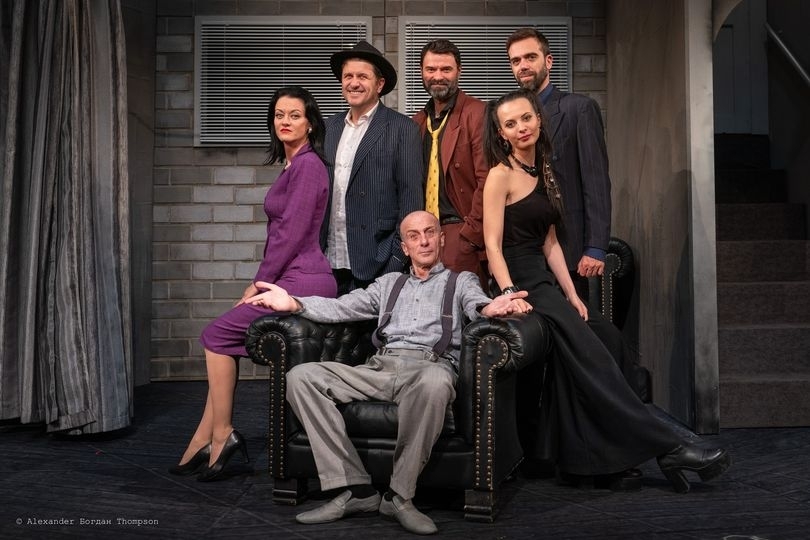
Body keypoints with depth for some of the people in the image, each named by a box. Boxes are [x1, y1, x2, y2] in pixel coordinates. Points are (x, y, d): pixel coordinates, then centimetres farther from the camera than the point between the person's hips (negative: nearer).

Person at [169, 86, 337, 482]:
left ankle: (220, 435, 6)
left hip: (301, 281, -9)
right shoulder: (293, 165, 19)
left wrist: (260, 282, -10)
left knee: (218, 335, -5)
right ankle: (209, 438, 10)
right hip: (292, 278, 9)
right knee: (223, 337, 6)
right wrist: (262, 282, 14)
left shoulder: (307, 165, -12)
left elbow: (292, 232, -17)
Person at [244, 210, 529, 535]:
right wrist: (294, 303, 1)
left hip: (430, 366, -3)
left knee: (435, 382, -41)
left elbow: (477, 304, -3)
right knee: (302, 376, -18)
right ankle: (355, 488, -21)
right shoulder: (389, 283, 30)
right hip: (380, 367, 4)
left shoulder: (462, 282, 21)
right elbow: (341, 308, 19)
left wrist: (491, 308, -29)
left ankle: (400, 495, -24)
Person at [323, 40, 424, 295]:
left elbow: (411, 198, -7)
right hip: (330, 262, 5)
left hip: (377, 264, -5)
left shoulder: (401, 129, -4)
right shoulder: (330, 126, 13)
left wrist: (397, 259, -12)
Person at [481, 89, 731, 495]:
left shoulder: (543, 170, 16)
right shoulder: (501, 175, -6)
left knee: (575, 371, -2)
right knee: (593, 362, -14)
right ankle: (667, 448, -11)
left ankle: (586, 461, 8)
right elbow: (493, 244, -13)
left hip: (543, 281, 8)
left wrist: (571, 294, 6)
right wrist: (510, 295, -25)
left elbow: (550, 243, 14)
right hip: (518, 282, -8)